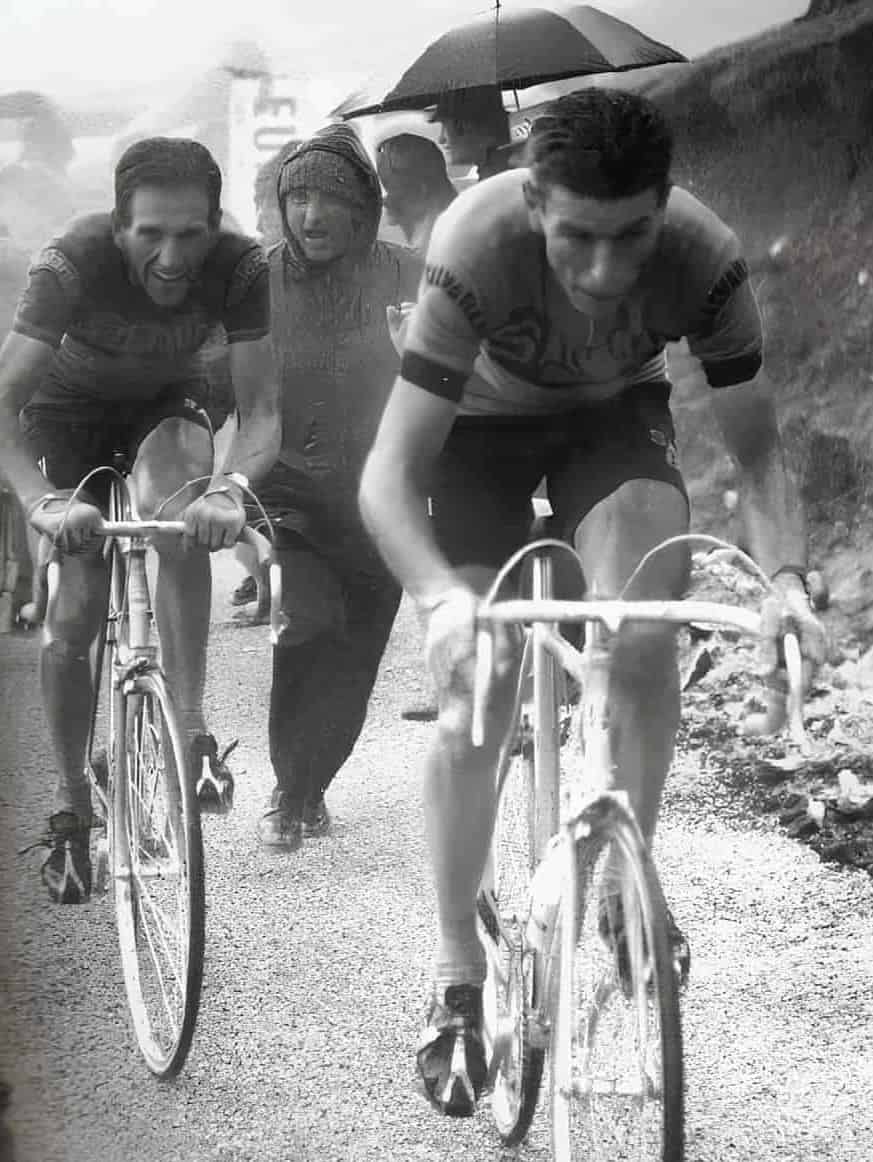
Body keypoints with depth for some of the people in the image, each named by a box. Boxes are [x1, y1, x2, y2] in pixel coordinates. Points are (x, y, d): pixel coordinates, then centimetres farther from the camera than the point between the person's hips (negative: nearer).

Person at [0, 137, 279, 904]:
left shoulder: (240, 268, -31)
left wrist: (231, 486, -52)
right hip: (71, 407, 0)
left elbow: (262, 408, -30)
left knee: (174, 507, -35)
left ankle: (191, 726, -27)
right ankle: (71, 804, 12)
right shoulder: (74, 263, -36)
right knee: (74, 615, -9)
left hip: (165, 403, 1)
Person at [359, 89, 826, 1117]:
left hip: (615, 414, 1)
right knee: (473, 705, -10)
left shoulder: (704, 258, -32)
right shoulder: (478, 247, -38)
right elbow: (388, 476, -37)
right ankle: (457, 978, 7)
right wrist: (442, 597, -55)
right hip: (482, 420, -1)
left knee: (644, 641, -26)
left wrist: (784, 578, -38)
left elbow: (756, 451, -20)